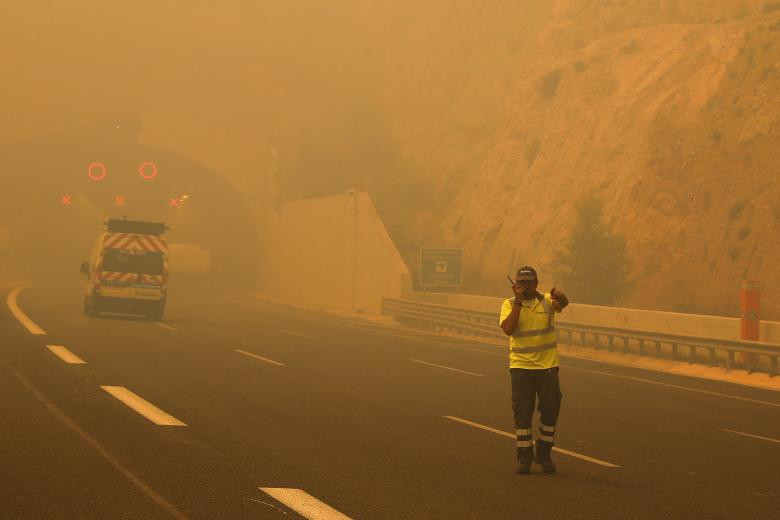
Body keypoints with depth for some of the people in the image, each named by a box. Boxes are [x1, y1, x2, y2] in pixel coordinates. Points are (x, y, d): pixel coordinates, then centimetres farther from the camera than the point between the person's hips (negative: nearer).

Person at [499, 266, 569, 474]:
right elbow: (508, 329, -15)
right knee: (522, 412, 0)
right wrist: (518, 301, -17)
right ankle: (524, 456, 9)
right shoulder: (510, 304, 1)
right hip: (521, 366, -1)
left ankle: (543, 453, 20)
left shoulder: (547, 301, 2)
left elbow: (563, 302, -21)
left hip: (548, 365, 1)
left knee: (550, 410, 3)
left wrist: (559, 297, -46)